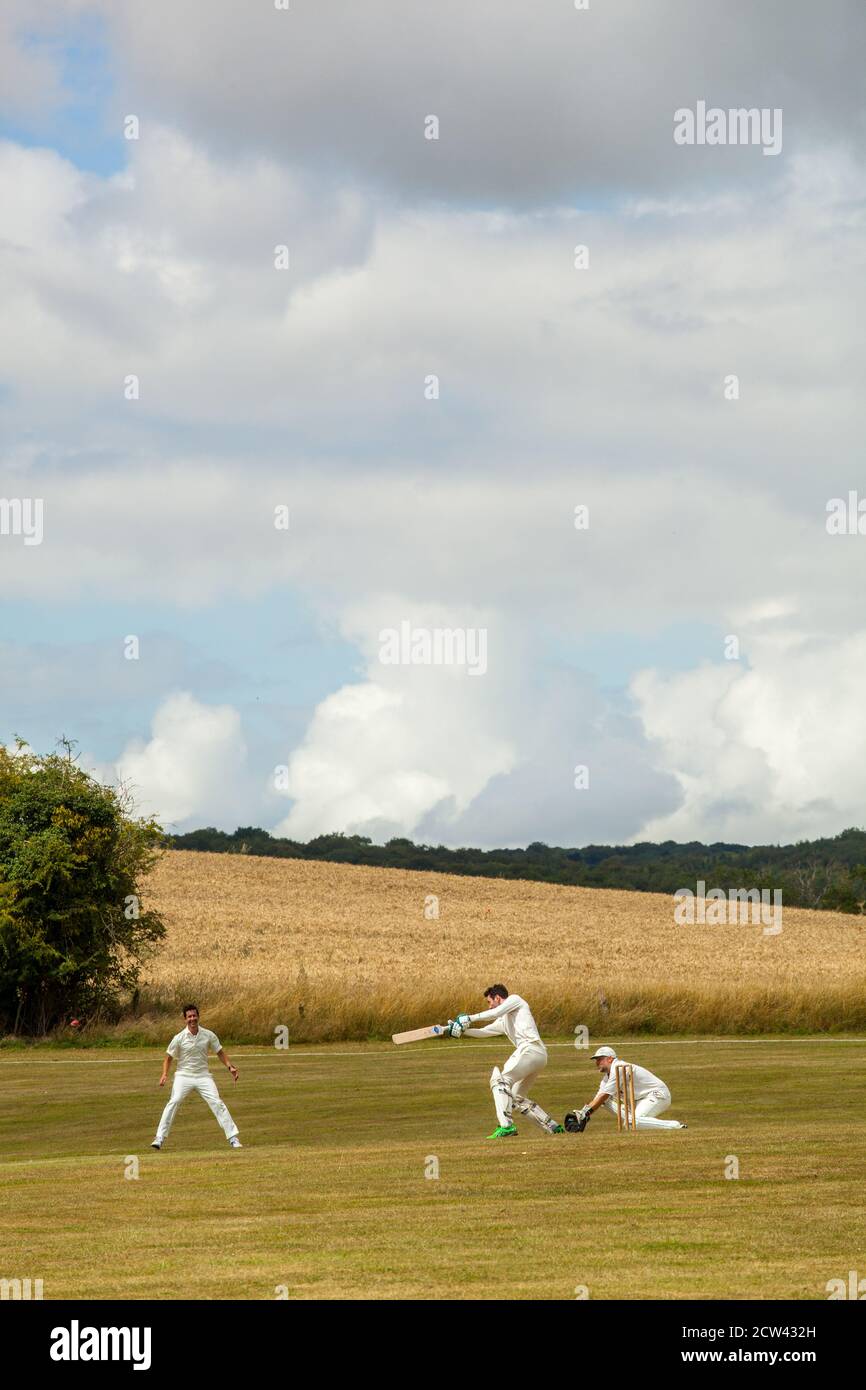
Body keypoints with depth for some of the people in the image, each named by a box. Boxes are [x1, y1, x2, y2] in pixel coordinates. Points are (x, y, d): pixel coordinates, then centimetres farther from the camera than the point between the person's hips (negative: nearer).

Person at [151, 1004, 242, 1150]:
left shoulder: (208, 1035, -1)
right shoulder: (179, 1038, -7)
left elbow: (220, 1053, 10)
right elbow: (169, 1057, 2)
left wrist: (230, 1067, -3)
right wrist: (165, 1075, -13)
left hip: (203, 1076, 1)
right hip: (184, 1076, -1)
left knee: (218, 1103, -10)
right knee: (173, 1102, -21)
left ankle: (233, 1138, -4)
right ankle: (160, 1139, -19)